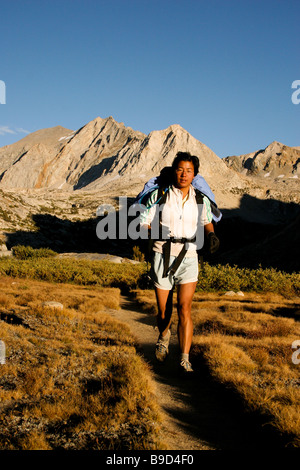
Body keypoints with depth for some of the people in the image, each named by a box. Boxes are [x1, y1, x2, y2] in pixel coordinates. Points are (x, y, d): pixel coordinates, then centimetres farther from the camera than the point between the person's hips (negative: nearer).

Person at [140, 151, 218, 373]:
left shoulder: (200, 199, 3)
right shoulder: (159, 195, -4)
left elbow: (207, 221, 21)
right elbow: (144, 224, 0)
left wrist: (211, 234, -1)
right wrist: (158, 234, -18)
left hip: (189, 258, 1)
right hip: (163, 257, -1)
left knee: (185, 308, -13)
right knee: (164, 311, 8)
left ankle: (185, 359, -8)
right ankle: (164, 335, 43)